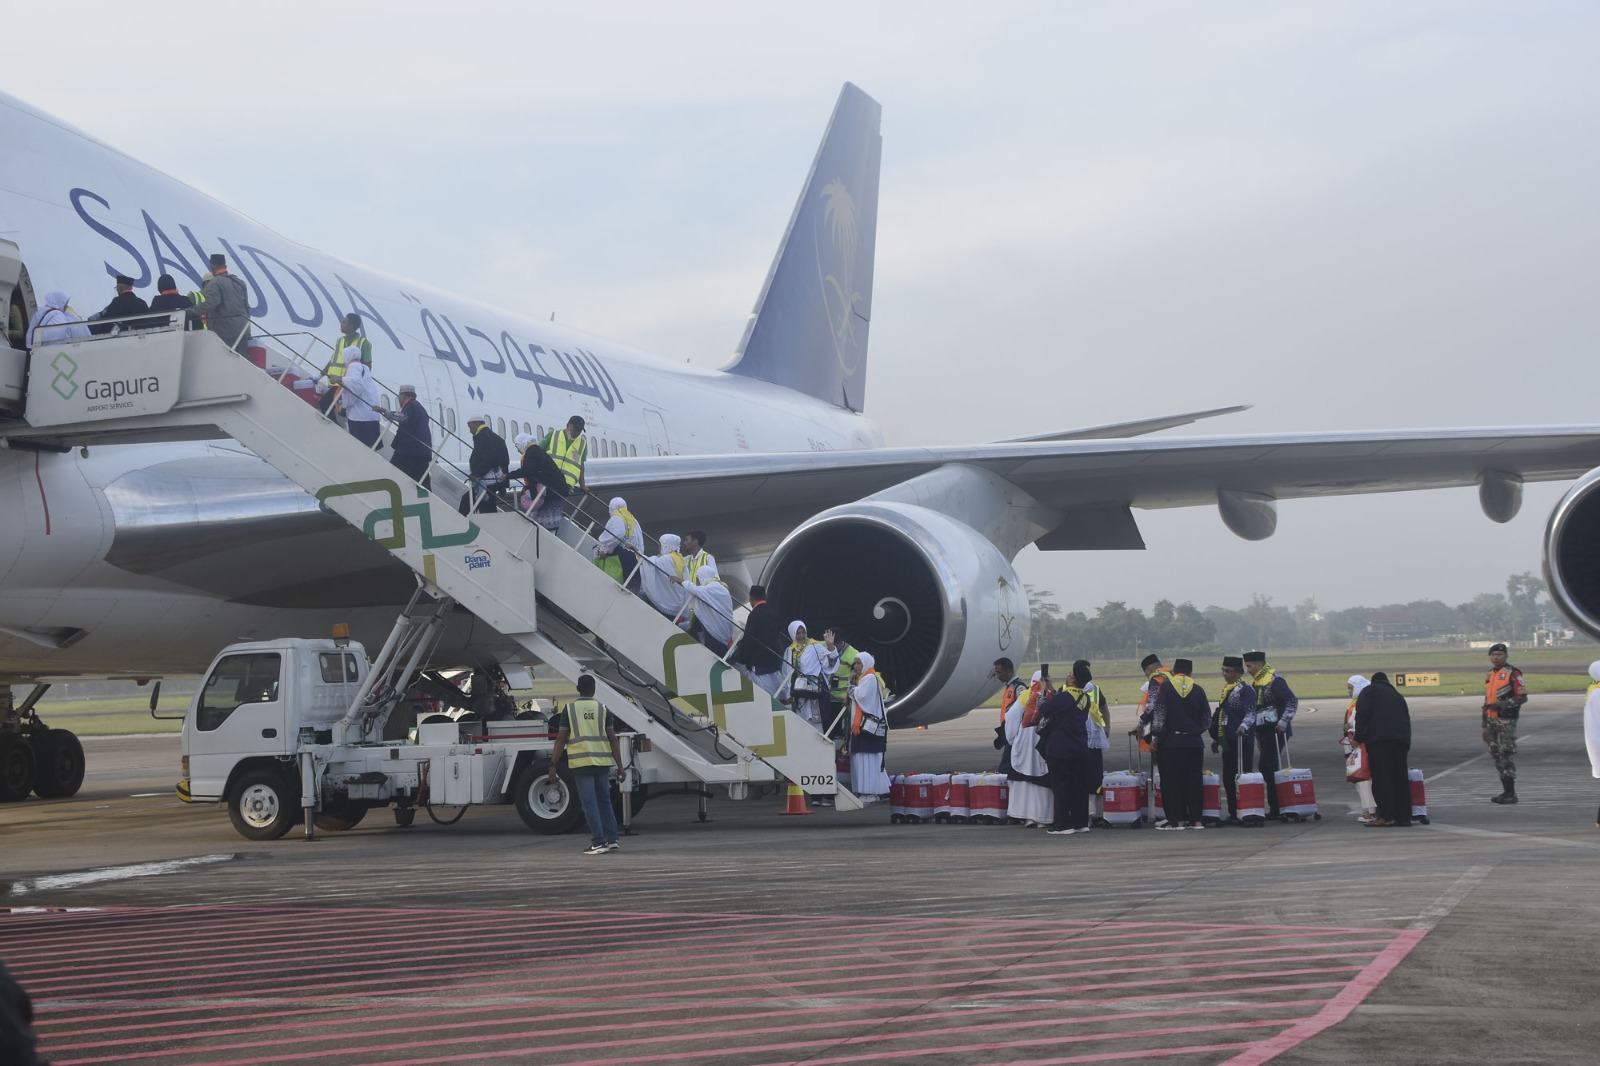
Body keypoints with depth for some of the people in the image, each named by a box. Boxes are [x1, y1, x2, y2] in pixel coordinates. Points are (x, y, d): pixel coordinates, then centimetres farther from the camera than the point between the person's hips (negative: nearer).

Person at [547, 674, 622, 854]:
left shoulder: (569, 709, 2)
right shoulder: (602, 709, 6)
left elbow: (561, 739, -2)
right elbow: (612, 739, 3)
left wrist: (553, 765, 1)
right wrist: (619, 765, 7)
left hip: (581, 763, -2)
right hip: (602, 761, 2)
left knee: (589, 803, -1)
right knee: (604, 800, 15)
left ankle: (598, 842, -5)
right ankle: (611, 839, 15)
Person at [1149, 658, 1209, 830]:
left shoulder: (1165, 687, -5)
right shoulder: (1198, 689, 2)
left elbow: (1158, 714, -9)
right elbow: (1207, 719, 5)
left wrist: (1155, 736, -3)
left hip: (1171, 742, -2)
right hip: (1194, 742, 3)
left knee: (1172, 781, 2)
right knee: (1194, 780, 7)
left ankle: (1177, 819, 0)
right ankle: (1196, 819, 7)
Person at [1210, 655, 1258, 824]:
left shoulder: (1246, 690, -9)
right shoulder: (1226, 690, 18)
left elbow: (1250, 713, -18)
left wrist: (1244, 726, -37)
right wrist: (1216, 739, 26)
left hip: (1242, 741, -9)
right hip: (1228, 741, 9)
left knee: (1242, 777, -6)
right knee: (1228, 778, 10)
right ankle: (1233, 813, 16)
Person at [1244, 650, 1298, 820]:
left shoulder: (1274, 680, -12)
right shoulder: (1255, 682, 15)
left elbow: (1292, 702, -16)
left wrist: (1283, 722, -24)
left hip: (1275, 731, -9)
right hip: (1263, 732, 9)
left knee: (1267, 767, -12)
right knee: (1269, 768, 8)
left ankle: (1275, 809, -8)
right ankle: (1277, 809, 13)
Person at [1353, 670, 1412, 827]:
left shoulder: (1369, 691, 13)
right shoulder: (1397, 695, 29)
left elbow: (1362, 713, -3)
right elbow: (1406, 718, 24)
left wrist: (1359, 737, -1)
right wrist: (1406, 741, 24)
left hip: (1379, 738, -6)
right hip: (1401, 738, 6)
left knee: (1381, 777, -7)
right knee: (1400, 777, 9)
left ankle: (1386, 815, -14)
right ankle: (1403, 816, 7)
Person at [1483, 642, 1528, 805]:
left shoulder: (1513, 673, -6)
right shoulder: (1489, 675, 18)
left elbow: (1522, 697, -12)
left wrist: (1501, 705, -20)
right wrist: (1485, 725, 22)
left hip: (1506, 720, -8)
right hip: (1492, 721, 8)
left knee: (1506, 754, -11)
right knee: (1496, 755, 8)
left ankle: (1511, 793, -9)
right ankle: (1506, 791, 14)